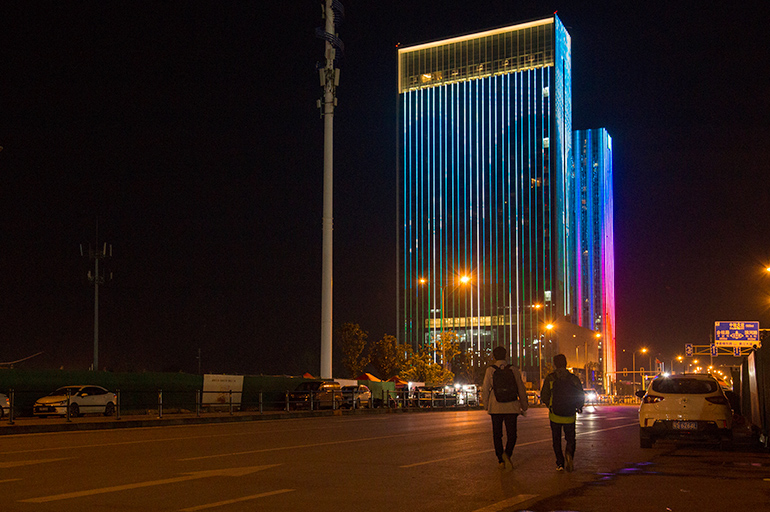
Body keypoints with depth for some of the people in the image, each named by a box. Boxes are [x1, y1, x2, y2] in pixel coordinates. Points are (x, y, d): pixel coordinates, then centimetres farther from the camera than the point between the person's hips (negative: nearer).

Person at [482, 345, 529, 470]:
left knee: (497, 435, 11)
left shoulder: (490, 370, -3)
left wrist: (486, 405, 12)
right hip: (512, 407, 0)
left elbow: (485, 390, -2)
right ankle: (507, 454, -14)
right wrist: (524, 406, 15)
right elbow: (521, 389, 5)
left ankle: (501, 460, 8)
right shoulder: (514, 370, 0)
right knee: (511, 434, 8)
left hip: (495, 407, 0)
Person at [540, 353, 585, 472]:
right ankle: (569, 453, -18)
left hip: (555, 415, -1)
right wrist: (578, 407, 18)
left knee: (557, 440, 13)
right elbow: (581, 397, -1)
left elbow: (544, 397, -7)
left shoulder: (550, 378, -5)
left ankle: (560, 463, 6)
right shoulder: (574, 378, -1)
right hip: (570, 416, 1)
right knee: (570, 439, 12)